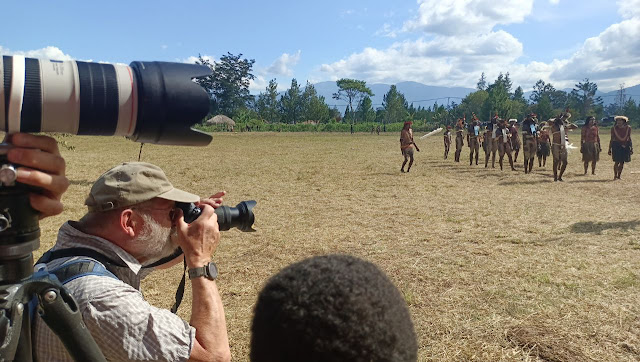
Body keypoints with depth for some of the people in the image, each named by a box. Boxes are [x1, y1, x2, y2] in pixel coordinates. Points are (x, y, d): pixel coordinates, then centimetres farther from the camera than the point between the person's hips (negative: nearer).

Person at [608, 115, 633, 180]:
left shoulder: (628, 128, 3)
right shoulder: (614, 128, -1)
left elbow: (629, 138, 9)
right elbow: (612, 139, 3)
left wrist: (631, 148, 7)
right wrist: (609, 149, 2)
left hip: (625, 146, 2)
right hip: (616, 146, -2)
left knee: (622, 162, 5)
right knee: (617, 162, -9)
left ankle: (618, 176, 16)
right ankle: (615, 175, 3)